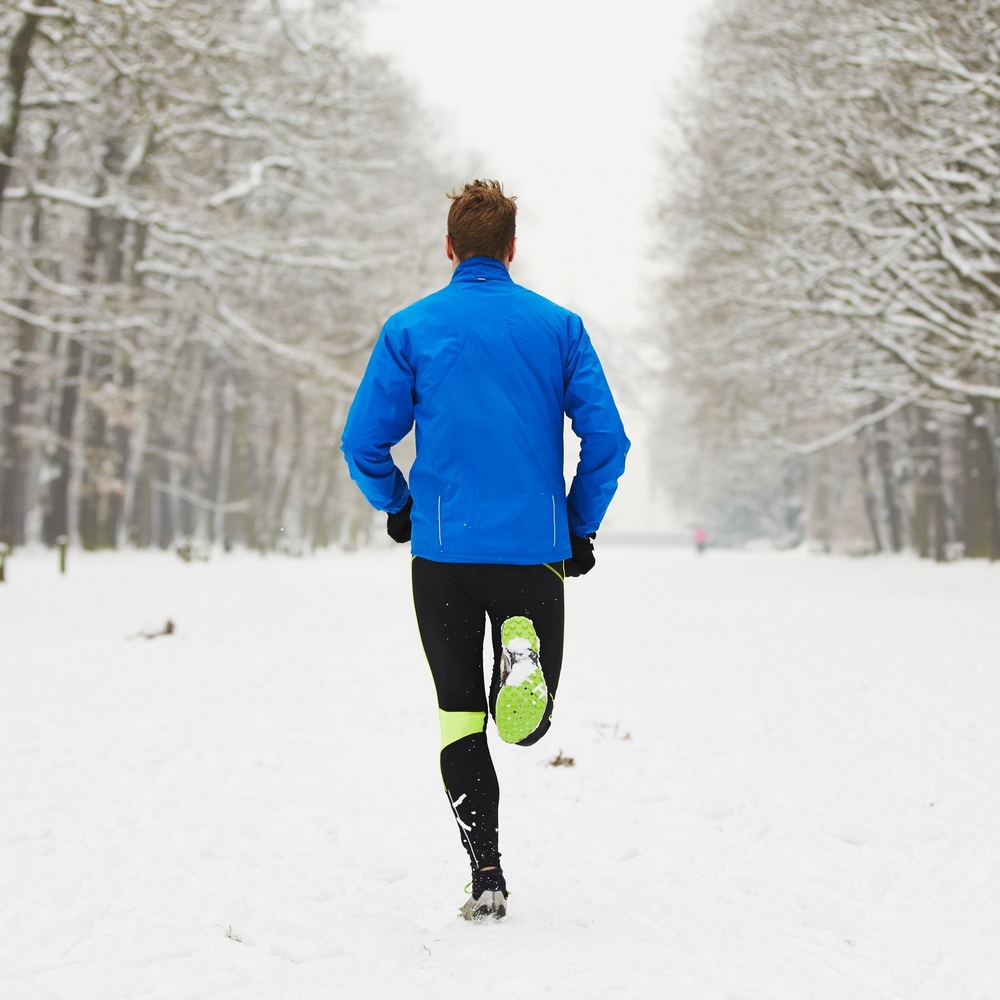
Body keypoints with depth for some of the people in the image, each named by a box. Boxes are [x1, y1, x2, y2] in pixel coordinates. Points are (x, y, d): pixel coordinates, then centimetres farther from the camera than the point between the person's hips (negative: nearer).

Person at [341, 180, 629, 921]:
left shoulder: (410, 329, 1)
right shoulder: (559, 326, 3)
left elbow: (364, 443, -1)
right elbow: (607, 439, -2)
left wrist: (397, 507, 18)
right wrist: (582, 525, 11)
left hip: (443, 552, 0)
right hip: (535, 548, 1)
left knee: (460, 715, 9)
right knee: (527, 725, 13)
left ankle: (487, 877, 0)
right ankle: (524, 652, -23)